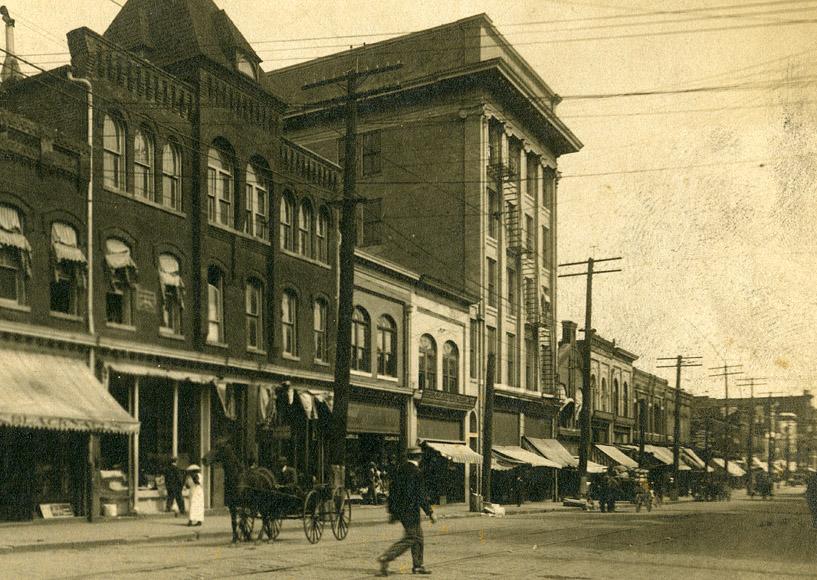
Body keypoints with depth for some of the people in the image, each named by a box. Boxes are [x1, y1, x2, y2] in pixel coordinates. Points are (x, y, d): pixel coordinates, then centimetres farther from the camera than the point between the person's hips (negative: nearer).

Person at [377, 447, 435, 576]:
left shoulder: (400, 469, 8)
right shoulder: (416, 472, -15)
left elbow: (392, 491, 12)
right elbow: (421, 495, -17)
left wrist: (391, 511, 19)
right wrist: (430, 512, -10)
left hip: (399, 510, 9)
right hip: (410, 510, -9)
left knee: (418, 536, 17)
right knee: (410, 538, -3)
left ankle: (418, 566, 22)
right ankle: (386, 558, -13)